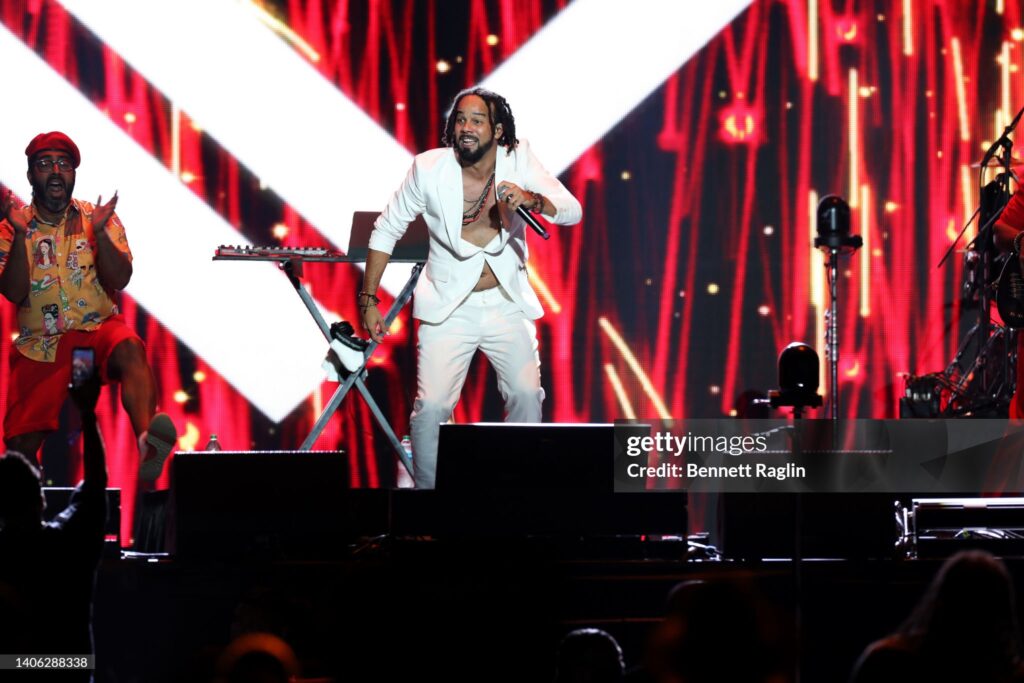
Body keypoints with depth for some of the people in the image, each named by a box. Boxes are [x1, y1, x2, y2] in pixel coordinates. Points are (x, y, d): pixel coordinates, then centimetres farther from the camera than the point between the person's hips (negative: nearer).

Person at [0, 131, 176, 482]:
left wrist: (99, 232, -20)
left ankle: (147, 444, -63)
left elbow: (119, 281, -6)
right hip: (40, 344, 1)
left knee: (130, 349, -37)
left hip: (99, 327, -1)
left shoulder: (97, 217, 5)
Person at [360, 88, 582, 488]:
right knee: (431, 406, -15)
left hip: (507, 305, 1)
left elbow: (572, 212, -12)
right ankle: (427, 492, 4)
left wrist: (531, 199, -32)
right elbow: (386, 230, 2)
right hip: (449, 308, -1)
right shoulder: (429, 169, -9)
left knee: (527, 396, -14)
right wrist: (368, 300, 0)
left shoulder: (518, 160, -6)